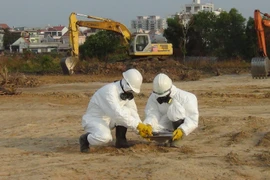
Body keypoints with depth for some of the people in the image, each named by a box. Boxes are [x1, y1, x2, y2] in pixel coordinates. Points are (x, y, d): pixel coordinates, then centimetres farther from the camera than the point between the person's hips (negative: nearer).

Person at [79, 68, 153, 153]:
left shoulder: (128, 93, -2)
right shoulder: (109, 91, -29)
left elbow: (133, 112, 0)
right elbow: (117, 113, -37)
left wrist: (141, 129, -15)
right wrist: (138, 125, -36)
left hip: (109, 119, 8)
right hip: (94, 119, -8)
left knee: (126, 111, -17)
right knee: (105, 137, -36)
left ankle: (121, 140, -2)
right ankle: (85, 139, -5)